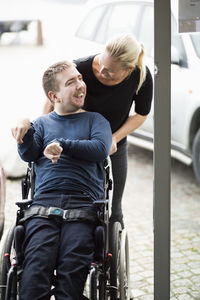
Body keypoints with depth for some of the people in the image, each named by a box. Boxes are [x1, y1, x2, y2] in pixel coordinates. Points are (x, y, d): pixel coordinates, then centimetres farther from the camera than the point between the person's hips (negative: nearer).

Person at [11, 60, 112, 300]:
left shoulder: (95, 120, 22)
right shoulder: (42, 123, 25)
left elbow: (100, 149, 3)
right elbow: (28, 155, 8)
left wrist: (62, 145, -4)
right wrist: (25, 130, -13)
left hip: (82, 207, 0)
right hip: (43, 205, 1)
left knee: (72, 273, -23)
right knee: (35, 271, -22)